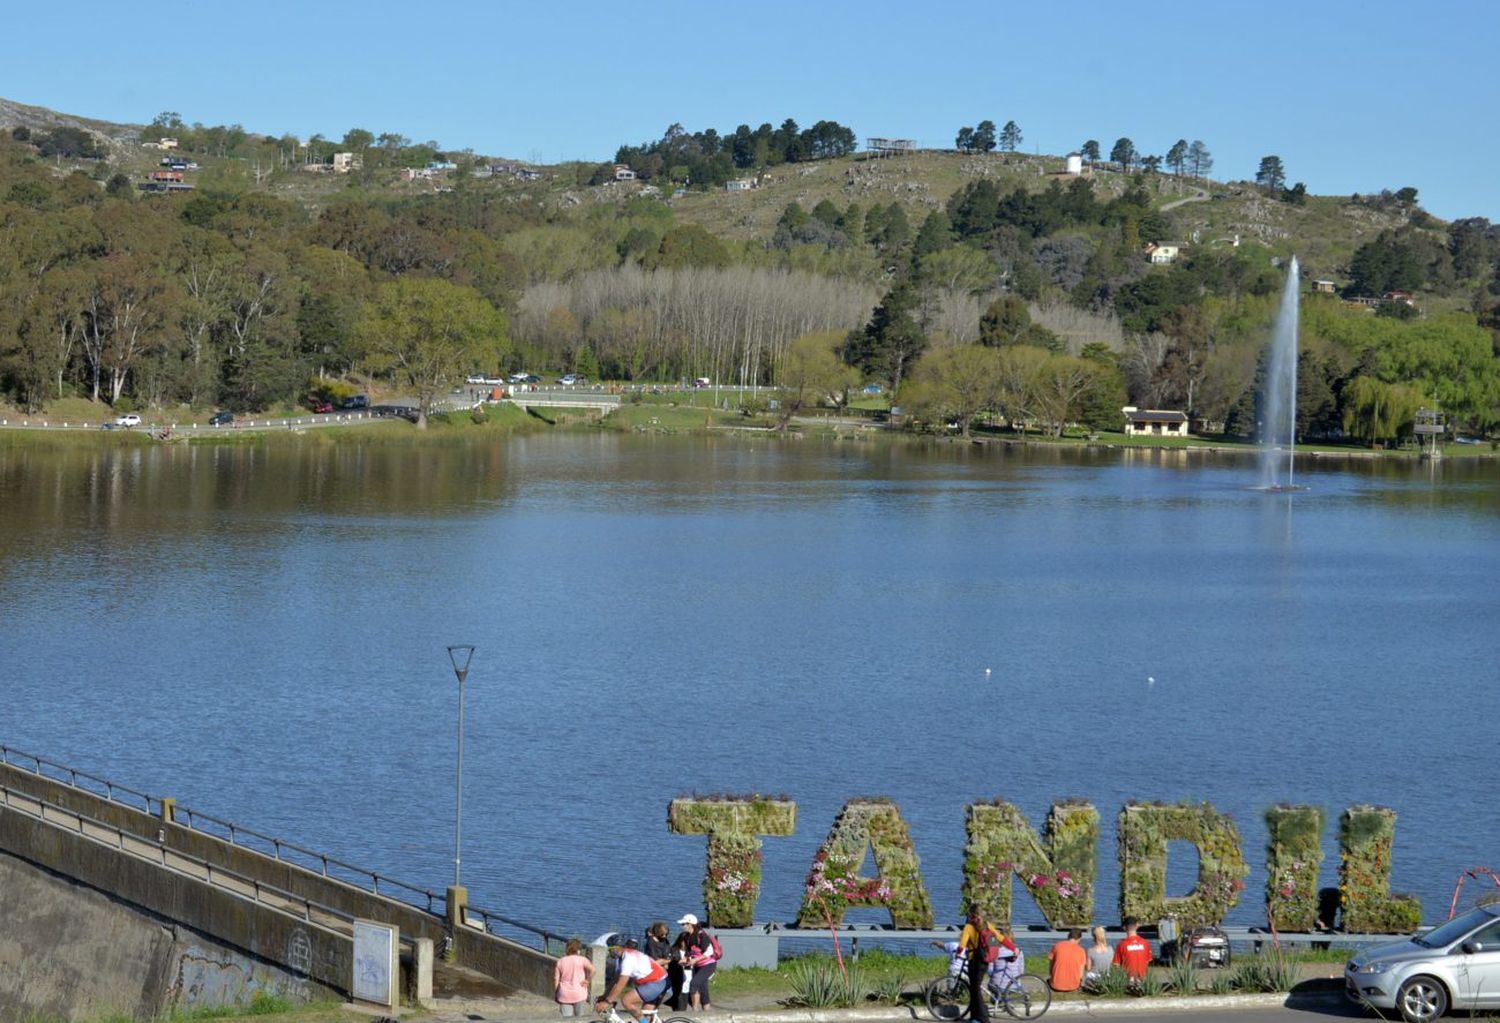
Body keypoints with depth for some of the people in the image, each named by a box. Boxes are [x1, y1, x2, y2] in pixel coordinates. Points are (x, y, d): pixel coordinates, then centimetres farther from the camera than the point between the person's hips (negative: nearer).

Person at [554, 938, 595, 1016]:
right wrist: (587, 980, -5)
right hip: (579, 994, -2)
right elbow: (592, 969, -19)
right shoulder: (582, 959, -2)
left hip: (564, 995, 2)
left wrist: (556, 995, 15)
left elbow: (556, 980, 7)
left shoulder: (560, 962, 7)